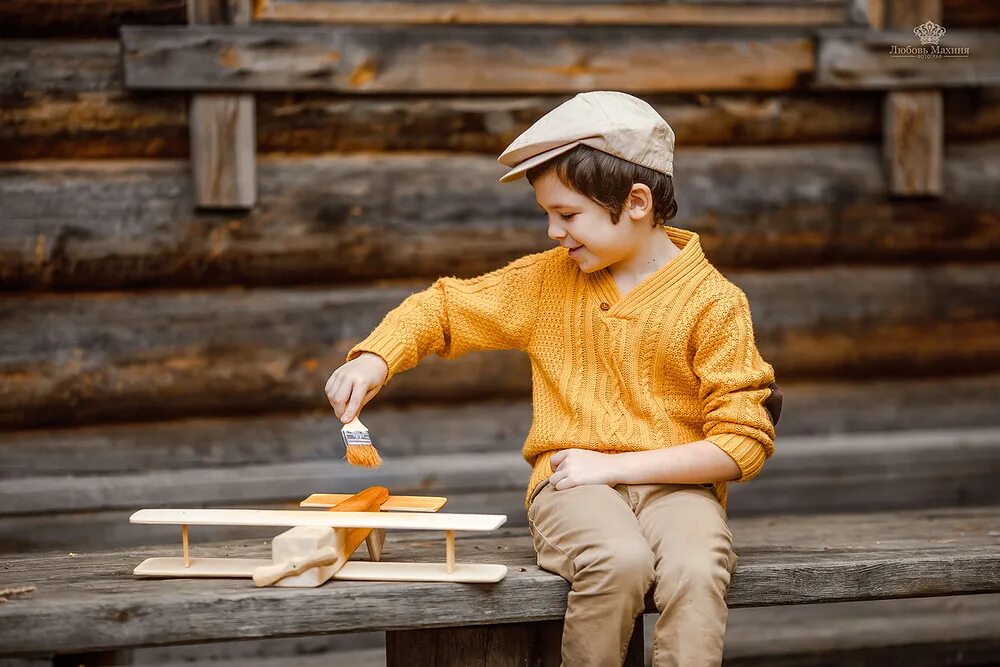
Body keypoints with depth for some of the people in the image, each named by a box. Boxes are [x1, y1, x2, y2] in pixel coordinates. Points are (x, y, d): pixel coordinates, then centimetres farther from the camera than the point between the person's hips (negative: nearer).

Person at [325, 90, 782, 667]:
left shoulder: (714, 301, -3)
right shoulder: (546, 282, 10)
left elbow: (743, 443, -7)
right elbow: (445, 306, 21)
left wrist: (615, 465, -12)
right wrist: (375, 359, 1)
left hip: (675, 484, -1)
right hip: (572, 484, 1)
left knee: (697, 571, -36)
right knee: (620, 562, -34)